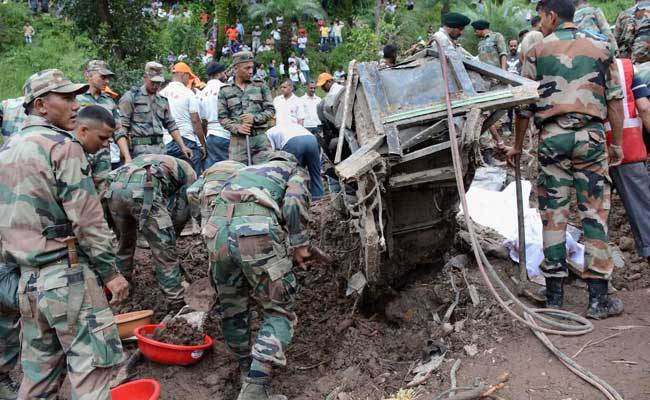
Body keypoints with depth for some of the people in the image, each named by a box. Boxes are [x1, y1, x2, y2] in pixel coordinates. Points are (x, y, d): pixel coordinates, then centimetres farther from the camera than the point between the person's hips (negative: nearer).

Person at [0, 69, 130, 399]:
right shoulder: (63, 146, -11)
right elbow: (87, 218, -15)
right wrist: (110, 271, -9)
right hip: (65, 275, -8)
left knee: (38, 371, 17)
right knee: (92, 363, -2)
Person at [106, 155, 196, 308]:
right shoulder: (189, 172, 26)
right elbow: (182, 211, 17)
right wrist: (171, 236, 31)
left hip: (115, 186, 6)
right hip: (143, 190, -6)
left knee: (125, 239, 30)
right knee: (164, 247, 5)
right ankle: (177, 302, 9)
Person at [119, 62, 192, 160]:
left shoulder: (162, 101, 19)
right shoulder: (132, 97, 2)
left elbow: (171, 126, 21)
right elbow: (123, 125, -3)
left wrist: (183, 146, 11)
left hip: (160, 147, 6)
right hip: (141, 148, -5)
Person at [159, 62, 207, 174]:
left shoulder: (162, 94, 8)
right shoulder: (188, 93, -5)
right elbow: (195, 121, -8)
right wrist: (203, 144, -1)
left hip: (167, 143, 5)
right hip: (187, 141, -5)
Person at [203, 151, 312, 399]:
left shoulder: (244, 172, 39)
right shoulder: (295, 171, 23)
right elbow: (294, 203, 1)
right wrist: (300, 244, 8)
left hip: (217, 232, 6)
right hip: (258, 234, -5)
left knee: (232, 309, 23)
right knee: (279, 312, 7)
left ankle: (247, 371, 39)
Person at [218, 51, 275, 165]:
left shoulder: (261, 87, 11)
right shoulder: (225, 91, 9)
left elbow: (271, 110, 7)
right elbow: (222, 117, 5)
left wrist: (255, 117, -10)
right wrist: (237, 127, -12)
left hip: (260, 139, 0)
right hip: (238, 140, 0)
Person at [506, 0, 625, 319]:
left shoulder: (537, 51, 6)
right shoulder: (600, 47, 10)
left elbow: (524, 105, 6)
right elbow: (615, 101, 8)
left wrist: (518, 145, 17)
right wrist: (617, 143, 15)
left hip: (552, 137, 0)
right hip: (591, 135, 1)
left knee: (553, 215, 5)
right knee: (595, 215, 3)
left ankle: (554, 296, 9)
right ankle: (598, 299, 4)